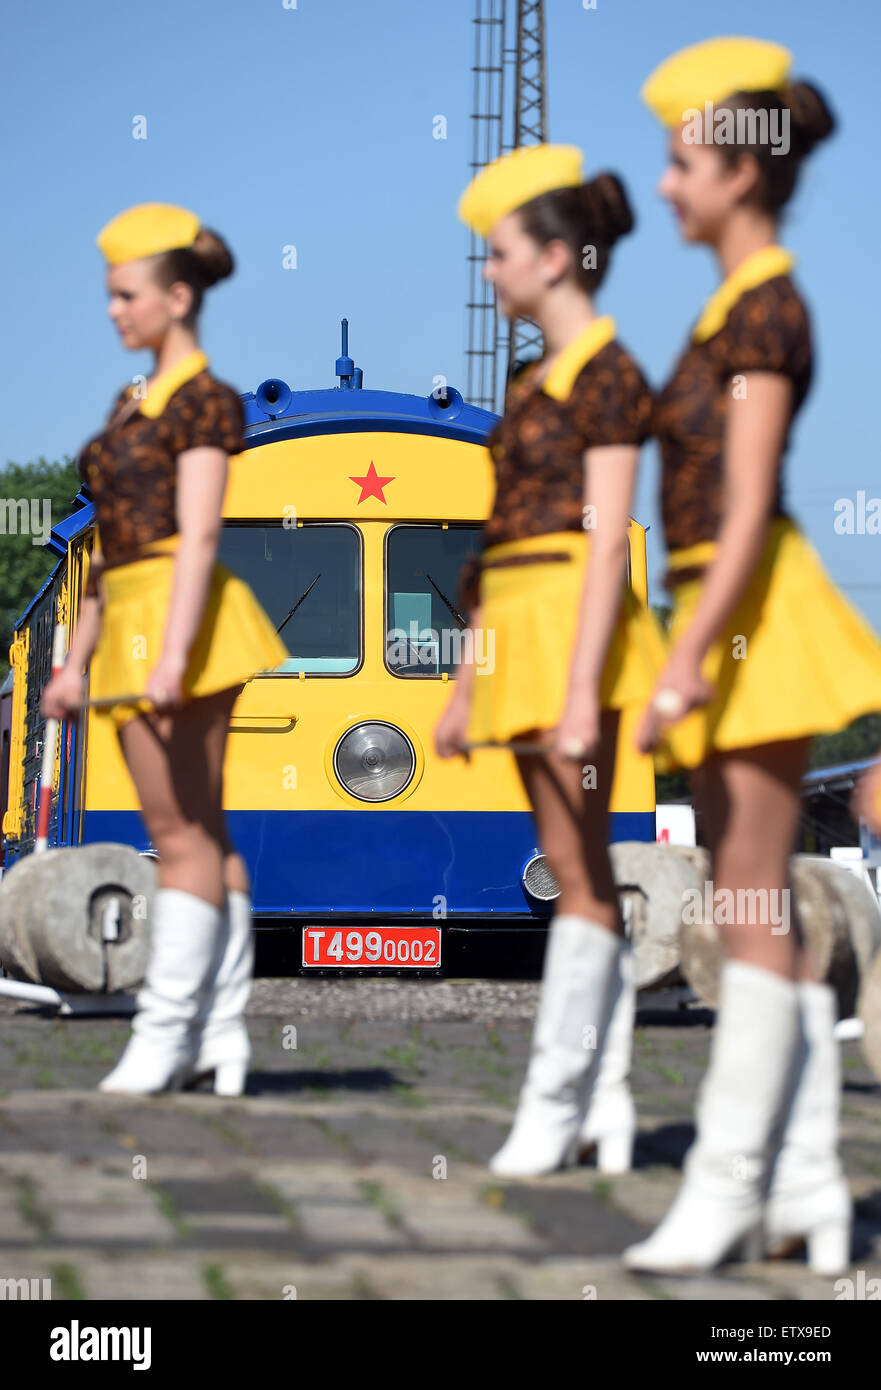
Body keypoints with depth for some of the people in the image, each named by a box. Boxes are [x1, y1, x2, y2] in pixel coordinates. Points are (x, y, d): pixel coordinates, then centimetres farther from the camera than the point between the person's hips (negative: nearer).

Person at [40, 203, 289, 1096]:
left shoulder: (205, 400, -7)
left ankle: (166, 1032, -8)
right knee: (200, 832, 7)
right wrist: (77, 660, 18)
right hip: (130, 621, 9)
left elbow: (198, 535, -15)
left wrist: (173, 654, -23)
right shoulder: (131, 403, 19)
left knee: (182, 828, -8)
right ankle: (222, 1036, 8)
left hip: (180, 615, -9)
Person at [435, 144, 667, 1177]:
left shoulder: (606, 375, -9)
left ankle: (555, 1099, -4)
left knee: (578, 871, -5)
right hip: (517, 635, 9)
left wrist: (583, 691, -21)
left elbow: (605, 542, -16)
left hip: (573, 628, -9)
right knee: (581, 871, 8)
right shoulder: (540, 381, 17)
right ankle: (607, 1096, 10)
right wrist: (466, 688, 19)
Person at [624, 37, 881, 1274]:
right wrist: (691, 656, 21)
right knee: (758, 913, 9)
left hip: (754, 616, -10)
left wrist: (684, 664, -23)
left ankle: (727, 1185, -5)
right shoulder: (739, 305, 16)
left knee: (751, 908, -7)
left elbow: (748, 510, -19)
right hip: (727, 626, 10)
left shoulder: (765, 308, -12)